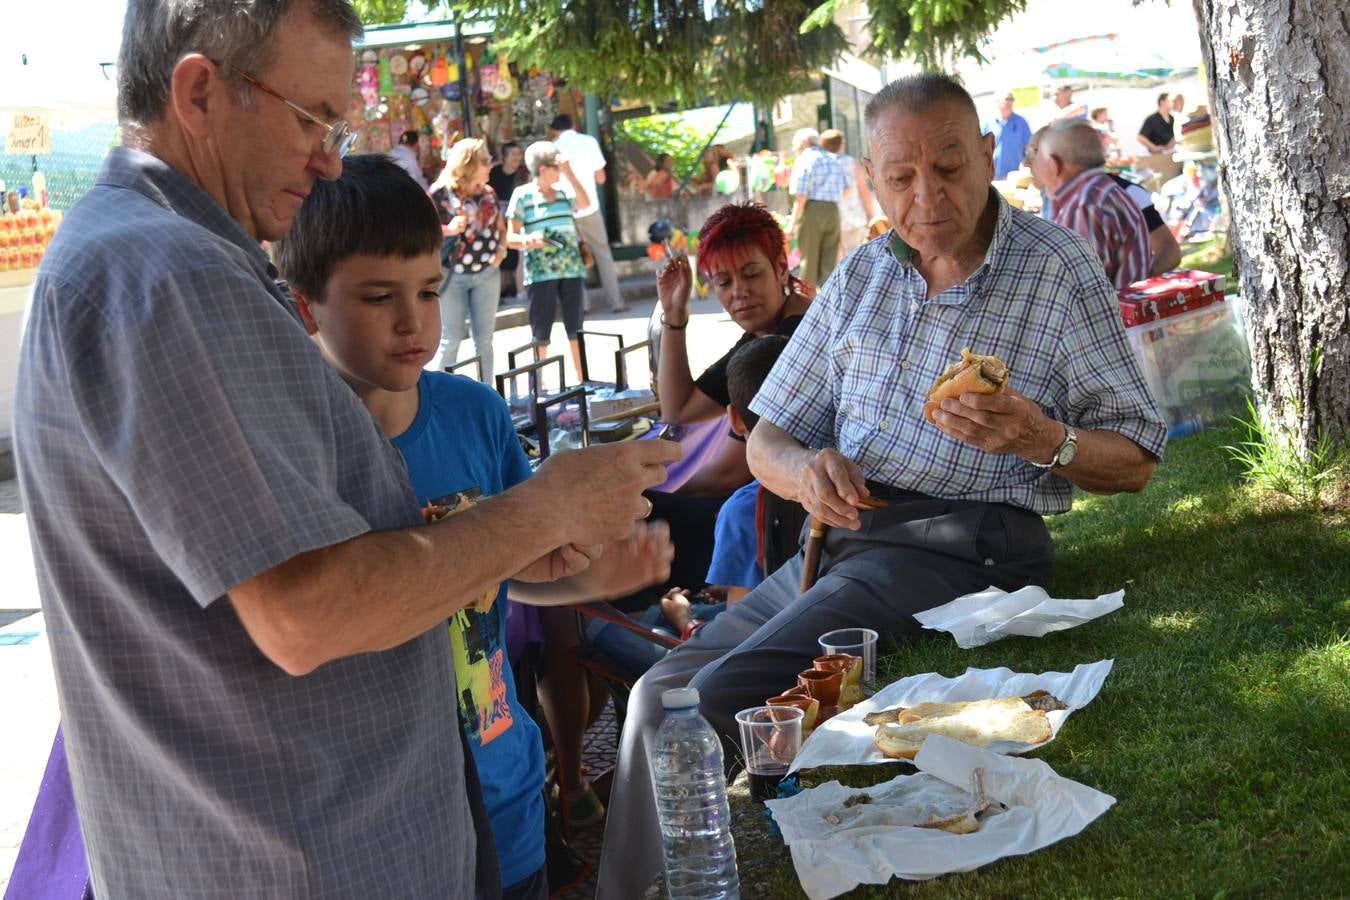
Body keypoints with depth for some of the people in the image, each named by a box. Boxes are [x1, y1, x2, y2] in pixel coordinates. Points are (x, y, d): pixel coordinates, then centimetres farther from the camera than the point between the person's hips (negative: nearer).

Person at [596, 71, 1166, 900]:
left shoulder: (1059, 269, 0)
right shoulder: (859, 279, 14)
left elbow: (1136, 458, 0)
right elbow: (768, 438, 15)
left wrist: (1042, 440, -21)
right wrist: (807, 470, -9)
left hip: (959, 547, -6)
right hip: (837, 539, 7)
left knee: (714, 705, -22)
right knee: (660, 691, 1)